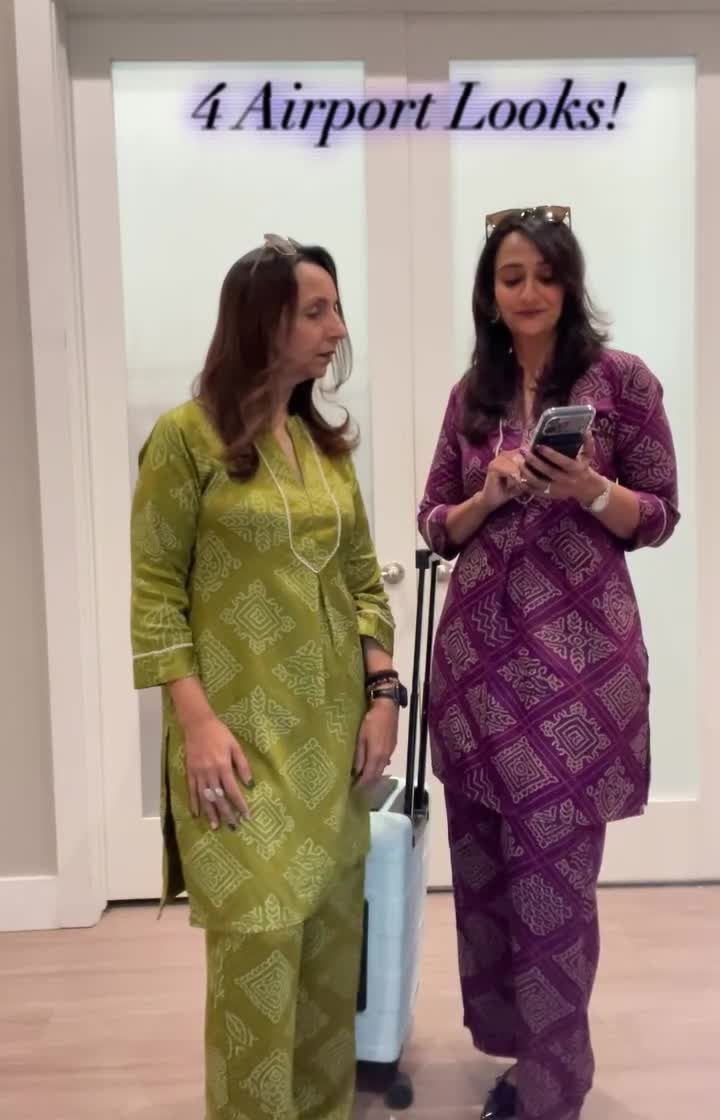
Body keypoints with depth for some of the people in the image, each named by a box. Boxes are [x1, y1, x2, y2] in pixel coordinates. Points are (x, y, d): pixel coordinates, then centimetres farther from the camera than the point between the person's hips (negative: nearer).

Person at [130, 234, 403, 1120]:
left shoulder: (329, 442, 11)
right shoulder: (187, 435, -7)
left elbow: (364, 577, 12)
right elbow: (153, 590, -9)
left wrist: (382, 692, 2)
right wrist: (197, 720, -16)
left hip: (331, 734, 6)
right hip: (241, 734, -6)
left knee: (331, 940, 14)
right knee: (257, 946, -1)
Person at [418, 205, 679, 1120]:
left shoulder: (622, 380, -1)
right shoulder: (472, 394, 10)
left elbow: (659, 518, 0)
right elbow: (436, 525, 11)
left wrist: (590, 490, -18)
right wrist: (490, 494, -9)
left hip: (577, 653, -4)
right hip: (478, 649, 4)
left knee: (554, 874, 1)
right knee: (484, 864, 12)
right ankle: (516, 1044, 33)